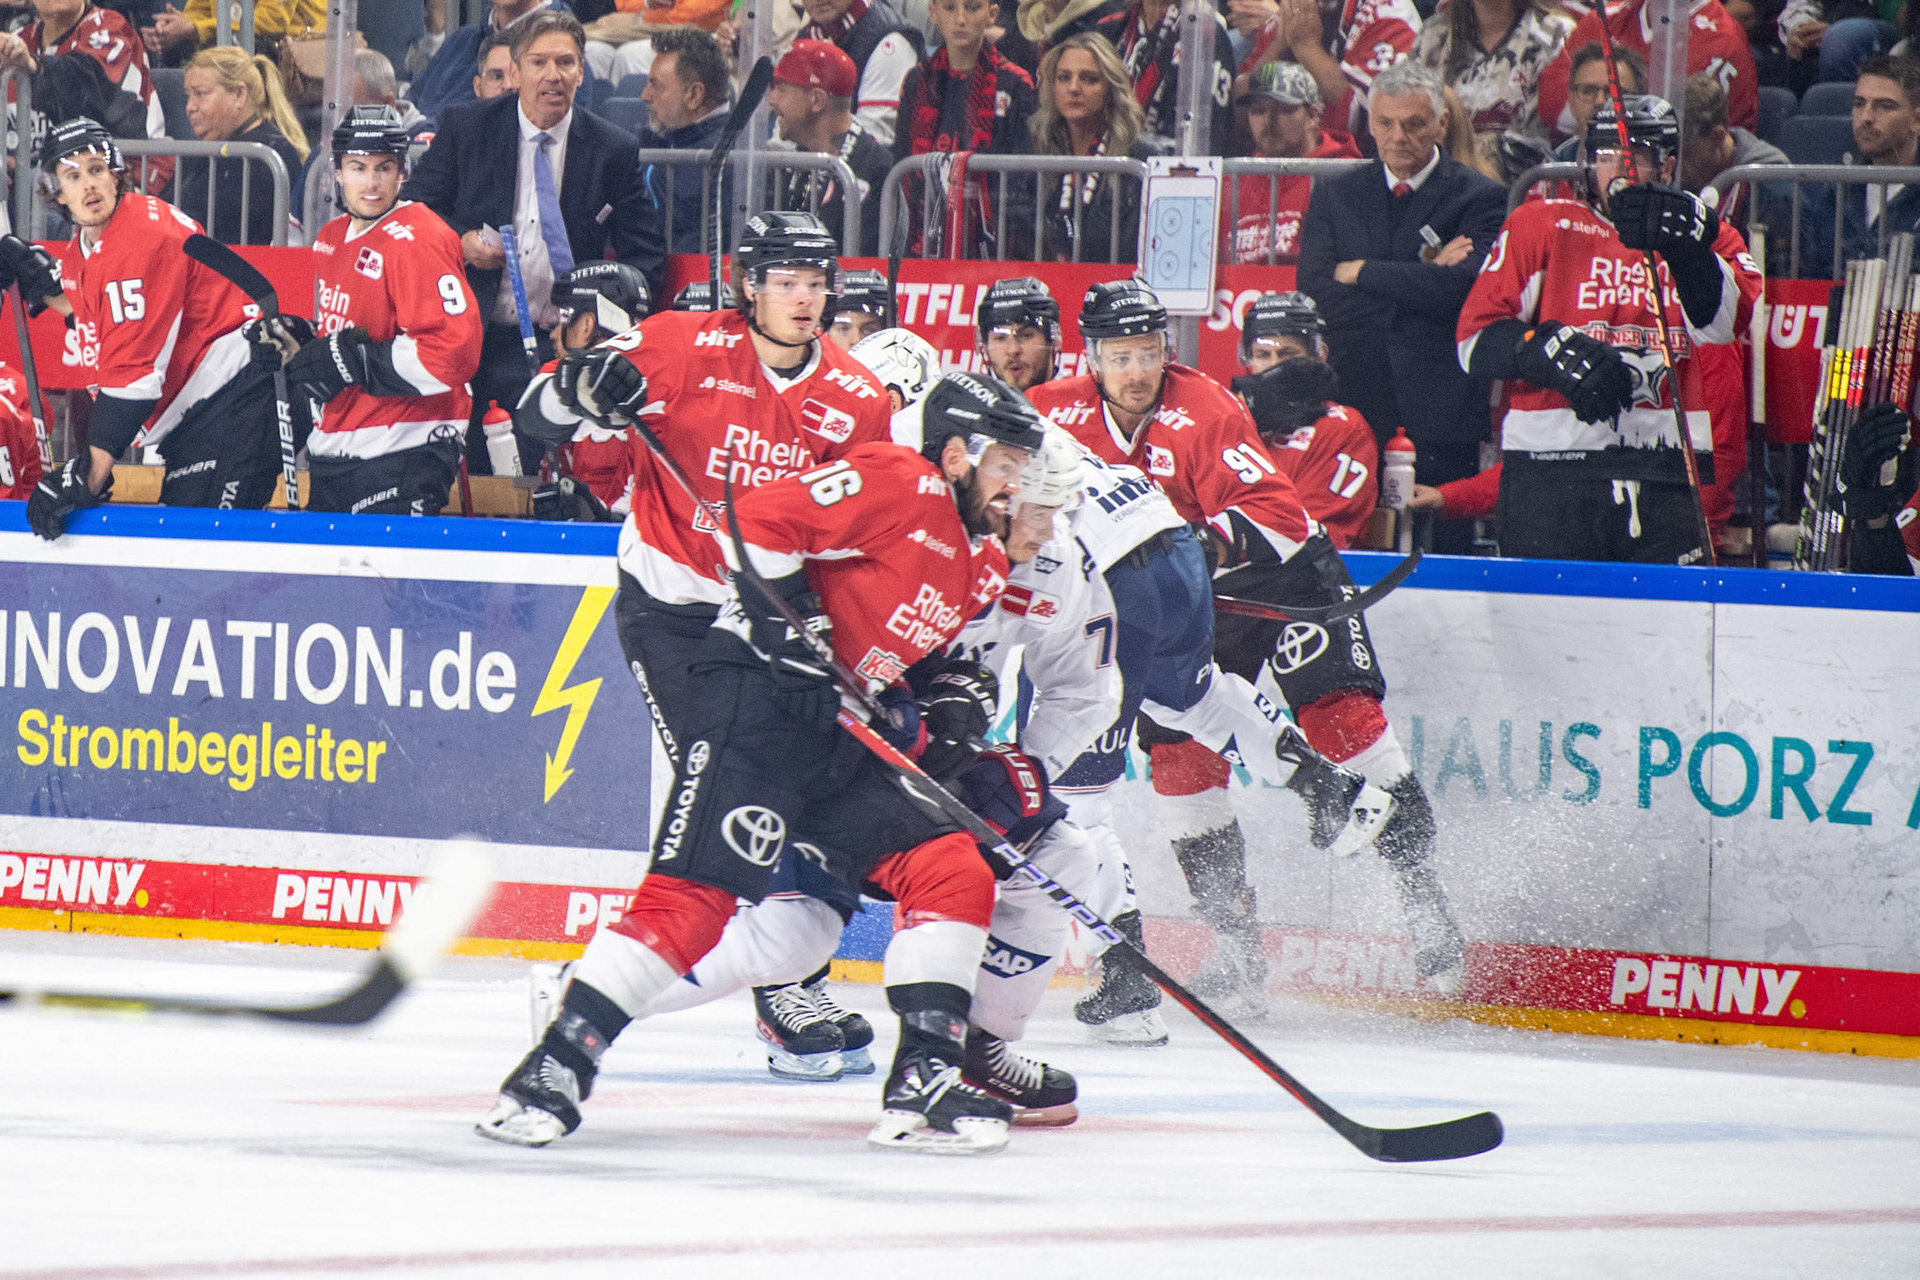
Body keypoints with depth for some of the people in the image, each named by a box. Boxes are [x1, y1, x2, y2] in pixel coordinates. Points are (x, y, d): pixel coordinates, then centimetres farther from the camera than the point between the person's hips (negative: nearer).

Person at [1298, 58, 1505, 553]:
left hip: (1437, 419, -3)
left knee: (1440, 553, -6)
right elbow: (1315, 294, 0)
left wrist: (1360, 272, -5)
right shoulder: (1334, 196, 14)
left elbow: (1459, 289, -14)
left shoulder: (1478, 198, 3)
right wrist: (1421, 275, -7)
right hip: (1351, 408, 3)